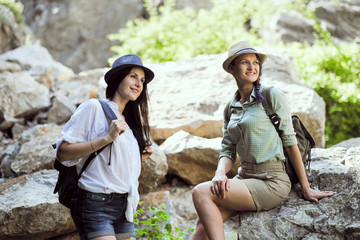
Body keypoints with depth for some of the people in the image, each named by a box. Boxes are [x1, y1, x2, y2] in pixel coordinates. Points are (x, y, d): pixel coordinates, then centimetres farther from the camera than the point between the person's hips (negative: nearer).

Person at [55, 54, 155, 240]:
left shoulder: (130, 120, 18)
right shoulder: (94, 108, -5)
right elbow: (62, 152, -13)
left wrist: (139, 158, 8)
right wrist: (107, 138, -18)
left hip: (123, 207, 8)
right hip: (95, 204, -8)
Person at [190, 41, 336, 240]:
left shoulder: (272, 96, -6)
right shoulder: (230, 108, 13)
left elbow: (290, 142, -5)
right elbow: (228, 150, 10)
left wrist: (306, 188, -5)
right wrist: (220, 174, -13)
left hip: (271, 182, -6)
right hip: (245, 177, 6)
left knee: (201, 193, -21)